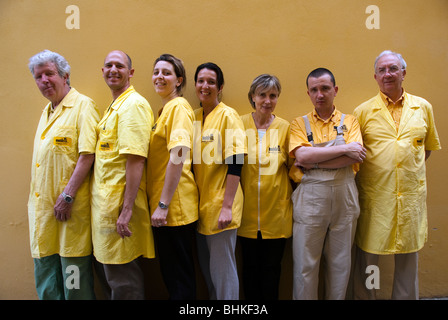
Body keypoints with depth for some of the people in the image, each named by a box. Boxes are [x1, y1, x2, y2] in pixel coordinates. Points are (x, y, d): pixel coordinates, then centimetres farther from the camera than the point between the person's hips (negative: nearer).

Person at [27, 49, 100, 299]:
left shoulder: (83, 105, -8)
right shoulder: (48, 111, 18)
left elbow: (87, 155, -18)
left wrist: (67, 196, -20)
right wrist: (37, 200, 15)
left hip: (70, 206, -8)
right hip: (42, 204, 9)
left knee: (75, 275, 3)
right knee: (45, 275, 17)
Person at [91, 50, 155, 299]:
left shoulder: (133, 104, -12)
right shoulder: (113, 107, 18)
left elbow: (136, 159, -21)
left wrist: (126, 209, -24)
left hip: (119, 204, -9)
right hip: (105, 203, 10)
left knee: (123, 281, 2)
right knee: (111, 272, 19)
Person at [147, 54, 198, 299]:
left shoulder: (178, 106, -12)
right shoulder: (164, 109, 17)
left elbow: (178, 157, -22)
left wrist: (163, 204, -21)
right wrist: (159, 203, 16)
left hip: (174, 205, -9)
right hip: (162, 204, 9)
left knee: (179, 274, 4)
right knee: (169, 271, 20)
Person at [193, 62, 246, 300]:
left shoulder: (228, 115, -9)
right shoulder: (194, 116, 9)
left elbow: (235, 164, -15)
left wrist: (227, 206, -19)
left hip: (220, 204, -6)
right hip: (200, 203, 7)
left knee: (223, 270, 5)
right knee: (205, 267, 18)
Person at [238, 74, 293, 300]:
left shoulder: (285, 128, 2)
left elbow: (293, 165, 9)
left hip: (277, 210, 0)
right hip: (247, 209, 0)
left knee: (272, 267, 11)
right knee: (250, 268, 12)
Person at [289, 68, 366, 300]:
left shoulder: (349, 121, 8)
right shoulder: (299, 123, 5)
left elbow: (356, 157, -9)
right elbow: (302, 155, -14)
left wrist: (313, 163, -14)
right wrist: (344, 148, -13)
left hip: (344, 196, 2)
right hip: (310, 198, -1)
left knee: (340, 263, 13)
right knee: (305, 264, 5)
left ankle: (336, 297, 31)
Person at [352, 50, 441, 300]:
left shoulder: (423, 107, 8)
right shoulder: (363, 111, 0)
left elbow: (429, 146, 17)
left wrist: (412, 168, 6)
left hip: (412, 195, 2)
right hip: (374, 196, -2)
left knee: (409, 257, 15)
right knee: (368, 255, 8)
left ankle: (406, 296, 34)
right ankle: (364, 297, 28)